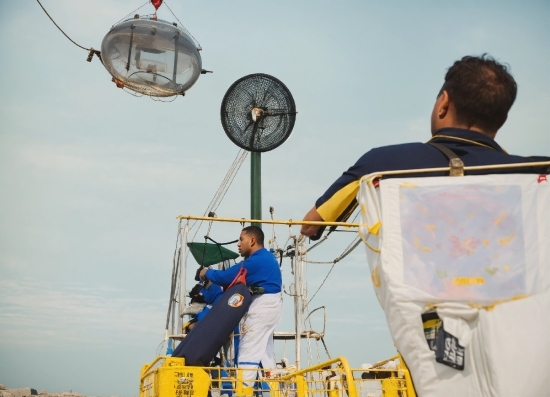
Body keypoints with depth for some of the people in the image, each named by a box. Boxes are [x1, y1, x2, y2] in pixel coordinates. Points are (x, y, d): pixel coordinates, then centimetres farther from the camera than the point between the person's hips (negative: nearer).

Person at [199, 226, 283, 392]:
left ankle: (244, 390, -10)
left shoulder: (255, 261, -20)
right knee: (264, 350, 16)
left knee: (248, 350, -9)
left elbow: (226, 277, -16)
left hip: (263, 305, -11)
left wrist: (207, 273, 1)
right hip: (269, 305, 11)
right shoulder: (266, 257, 14)